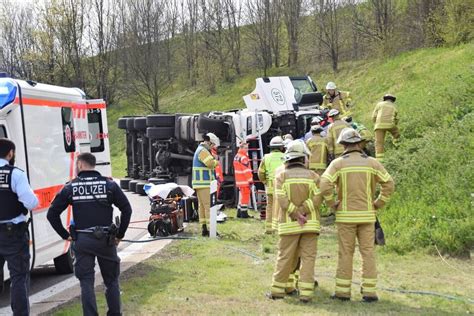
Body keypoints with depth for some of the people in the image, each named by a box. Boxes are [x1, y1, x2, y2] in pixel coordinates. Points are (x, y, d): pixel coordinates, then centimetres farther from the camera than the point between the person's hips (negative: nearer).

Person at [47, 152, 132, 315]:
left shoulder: (70, 187, 0)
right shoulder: (109, 184, 0)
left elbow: (52, 214, -1)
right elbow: (127, 209, -5)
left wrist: (65, 235, 5)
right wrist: (120, 235, 2)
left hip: (81, 241, 0)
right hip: (106, 240, 0)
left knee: (86, 282, 6)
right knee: (111, 281, 14)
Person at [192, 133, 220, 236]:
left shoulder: (200, 149, 20)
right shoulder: (203, 151, -14)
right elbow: (211, 163, -26)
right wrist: (216, 162, -6)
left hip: (201, 184, 11)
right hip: (203, 183, -11)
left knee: (202, 206, 10)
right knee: (209, 206, -11)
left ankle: (204, 228, 13)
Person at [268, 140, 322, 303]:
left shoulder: (281, 176, 0)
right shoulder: (312, 176, 3)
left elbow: (282, 199, -11)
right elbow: (317, 198, -10)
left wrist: (296, 215, -9)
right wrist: (302, 211, -12)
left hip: (289, 224, 0)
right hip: (310, 223, 0)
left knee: (285, 257, 7)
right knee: (308, 258, 3)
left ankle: (278, 290, 13)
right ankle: (305, 292, -1)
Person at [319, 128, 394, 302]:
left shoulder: (338, 163, -5)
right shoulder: (371, 162, 1)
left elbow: (324, 186, -16)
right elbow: (389, 184, -3)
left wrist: (332, 205, -3)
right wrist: (377, 204, 5)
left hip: (346, 215, -1)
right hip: (366, 215, 1)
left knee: (345, 253, 5)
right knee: (368, 252, 5)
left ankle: (343, 291, 8)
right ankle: (369, 291, 4)